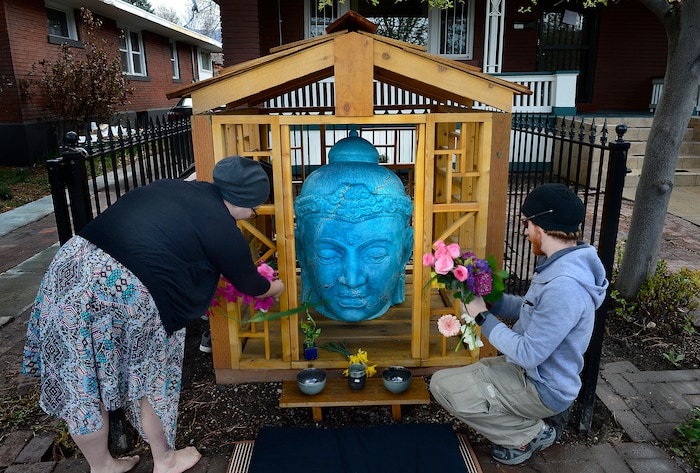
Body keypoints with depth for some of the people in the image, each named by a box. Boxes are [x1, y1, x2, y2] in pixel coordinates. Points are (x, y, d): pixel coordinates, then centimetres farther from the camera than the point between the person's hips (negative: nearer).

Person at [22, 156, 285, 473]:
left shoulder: (175, 186, 15)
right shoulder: (223, 230, -3)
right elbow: (249, 283, 13)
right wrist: (275, 288, 34)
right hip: (125, 291, -7)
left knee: (81, 385, 20)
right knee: (151, 381, 18)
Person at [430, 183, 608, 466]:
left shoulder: (564, 286, -33)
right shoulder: (562, 265, -1)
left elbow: (528, 355, -29)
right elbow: (530, 310, 10)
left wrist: (482, 317, -20)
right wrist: (485, 296, -1)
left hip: (541, 387, -10)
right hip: (536, 373, 10)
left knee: (442, 385, -12)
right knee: (461, 374, 22)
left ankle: (531, 434, 1)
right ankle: (542, 418, 16)